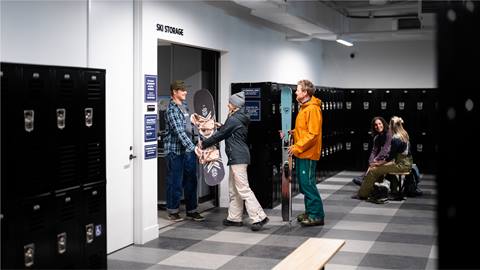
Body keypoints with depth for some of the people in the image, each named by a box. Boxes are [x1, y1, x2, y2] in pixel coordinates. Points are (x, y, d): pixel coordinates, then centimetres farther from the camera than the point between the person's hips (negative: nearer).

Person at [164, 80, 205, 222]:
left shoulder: (184, 106, 13)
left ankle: (191, 210, 19)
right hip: (176, 150, -8)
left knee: (191, 181, 10)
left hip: (188, 149, 8)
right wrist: (192, 147, -27)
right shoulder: (172, 109, -15)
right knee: (175, 182, 2)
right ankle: (173, 211, 15)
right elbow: (179, 131, -23)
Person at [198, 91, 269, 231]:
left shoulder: (233, 119, -14)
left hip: (238, 158, -10)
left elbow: (220, 135, -8)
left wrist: (204, 144, 3)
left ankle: (259, 217, -11)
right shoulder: (240, 118, 15)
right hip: (237, 157, 10)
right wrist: (221, 126, 36)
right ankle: (234, 218, 19)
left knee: (243, 189, -10)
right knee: (233, 189, 14)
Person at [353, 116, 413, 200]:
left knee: (372, 171, -9)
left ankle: (362, 194, -1)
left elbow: (391, 156, -17)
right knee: (381, 167, 26)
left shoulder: (396, 139, -20)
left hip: (402, 165, -10)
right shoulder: (405, 135, 9)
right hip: (407, 162, 10)